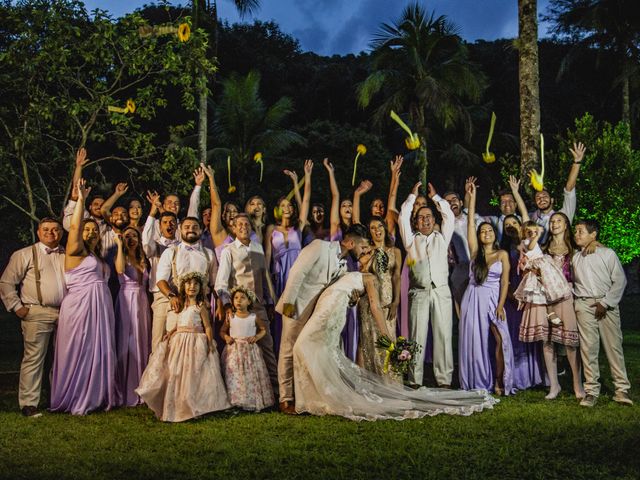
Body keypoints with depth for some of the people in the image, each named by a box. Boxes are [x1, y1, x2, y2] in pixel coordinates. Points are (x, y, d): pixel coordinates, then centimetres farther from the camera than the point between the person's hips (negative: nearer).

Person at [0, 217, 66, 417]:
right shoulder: (25, 255, 3)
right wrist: (16, 306, -3)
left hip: (65, 313, 4)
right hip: (37, 314, -4)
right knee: (34, 358, -4)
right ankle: (28, 404, 3)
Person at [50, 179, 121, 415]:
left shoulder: (98, 257, 22)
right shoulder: (75, 251, 0)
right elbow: (74, 226, -14)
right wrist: (81, 199, -16)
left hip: (100, 307, 7)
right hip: (79, 306, -7)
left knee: (99, 352, 8)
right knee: (78, 353, -2)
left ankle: (96, 396, 16)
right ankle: (74, 401, 7)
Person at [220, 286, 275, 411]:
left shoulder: (254, 318, 0)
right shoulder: (230, 318, 2)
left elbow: (263, 329, 12)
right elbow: (222, 331, 13)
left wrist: (256, 337, -5)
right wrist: (226, 337, -7)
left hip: (250, 350, -1)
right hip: (233, 350, 1)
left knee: (251, 376, 0)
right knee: (233, 376, -2)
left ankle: (253, 402, 9)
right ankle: (235, 402, 5)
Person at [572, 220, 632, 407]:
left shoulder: (607, 253, 2)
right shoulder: (575, 257, 13)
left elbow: (620, 280, -2)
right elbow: (572, 281, 18)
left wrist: (606, 303, -8)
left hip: (606, 304, -2)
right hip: (583, 305, 3)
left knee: (614, 346, -3)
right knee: (588, 347, -2)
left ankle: (621, 389, 3)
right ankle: (591, 391, 2)